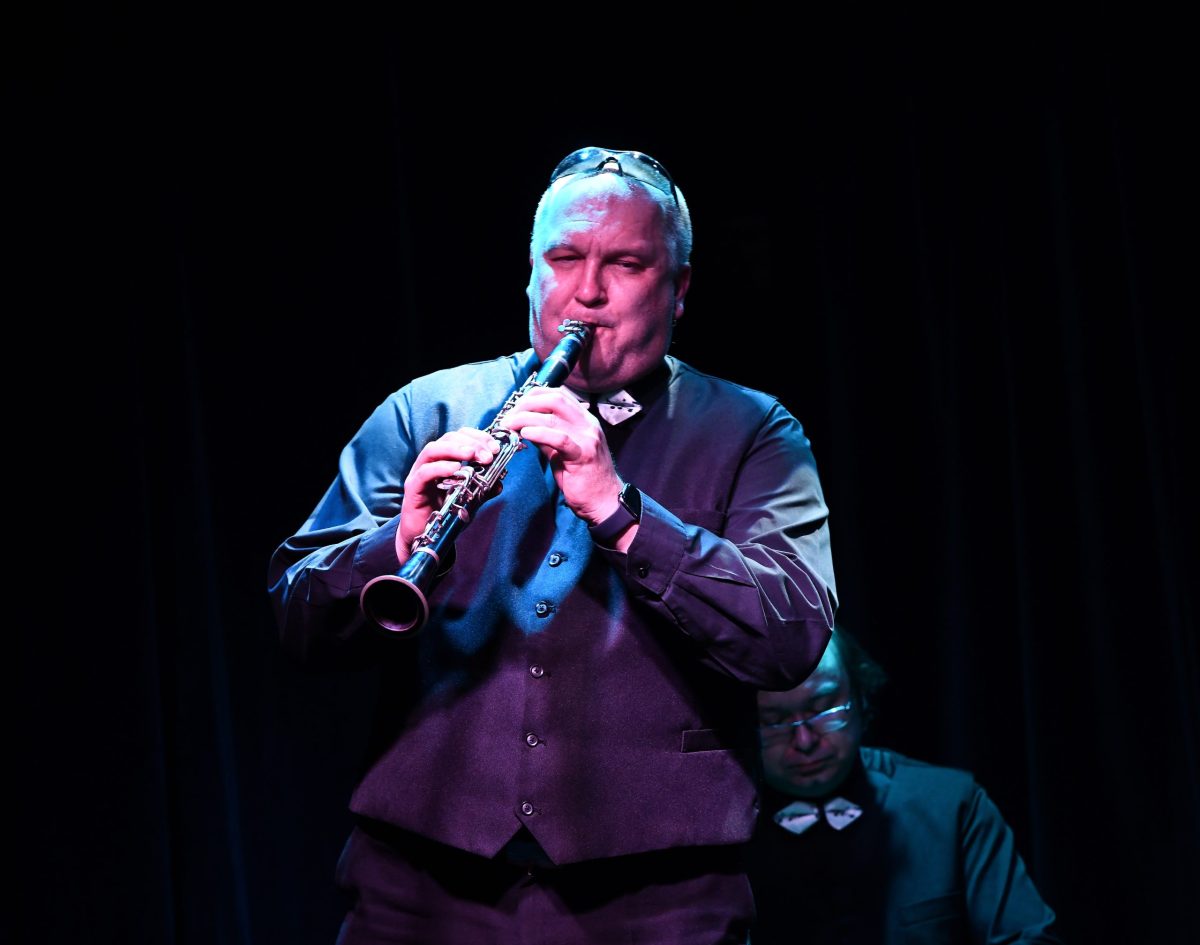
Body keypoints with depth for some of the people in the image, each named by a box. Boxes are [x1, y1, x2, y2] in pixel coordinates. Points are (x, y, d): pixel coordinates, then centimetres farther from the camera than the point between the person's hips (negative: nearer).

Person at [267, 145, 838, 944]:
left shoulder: (751, 435, 6)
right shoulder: (427, 413, 10)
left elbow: (795, 639, -10)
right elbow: (300, 620, 3)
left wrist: (617, 509, -20)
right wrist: (401, 542, -18)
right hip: (421, 876, 2)